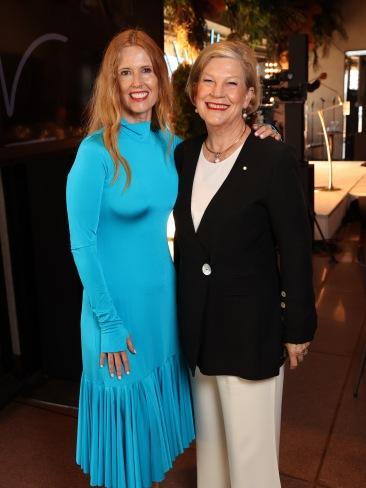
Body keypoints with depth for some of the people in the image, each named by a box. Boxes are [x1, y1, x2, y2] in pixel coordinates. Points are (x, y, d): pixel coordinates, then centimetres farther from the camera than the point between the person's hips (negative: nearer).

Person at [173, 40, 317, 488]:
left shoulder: (274, 159, -16)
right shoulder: (184, 155, 2)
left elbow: (296, 252, -11)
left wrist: (298, 329, -6)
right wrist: (185, 310, 14)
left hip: (251, 329, -5)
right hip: (198, 327, 6)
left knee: (250, 450, 10)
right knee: (209, 437, 23)